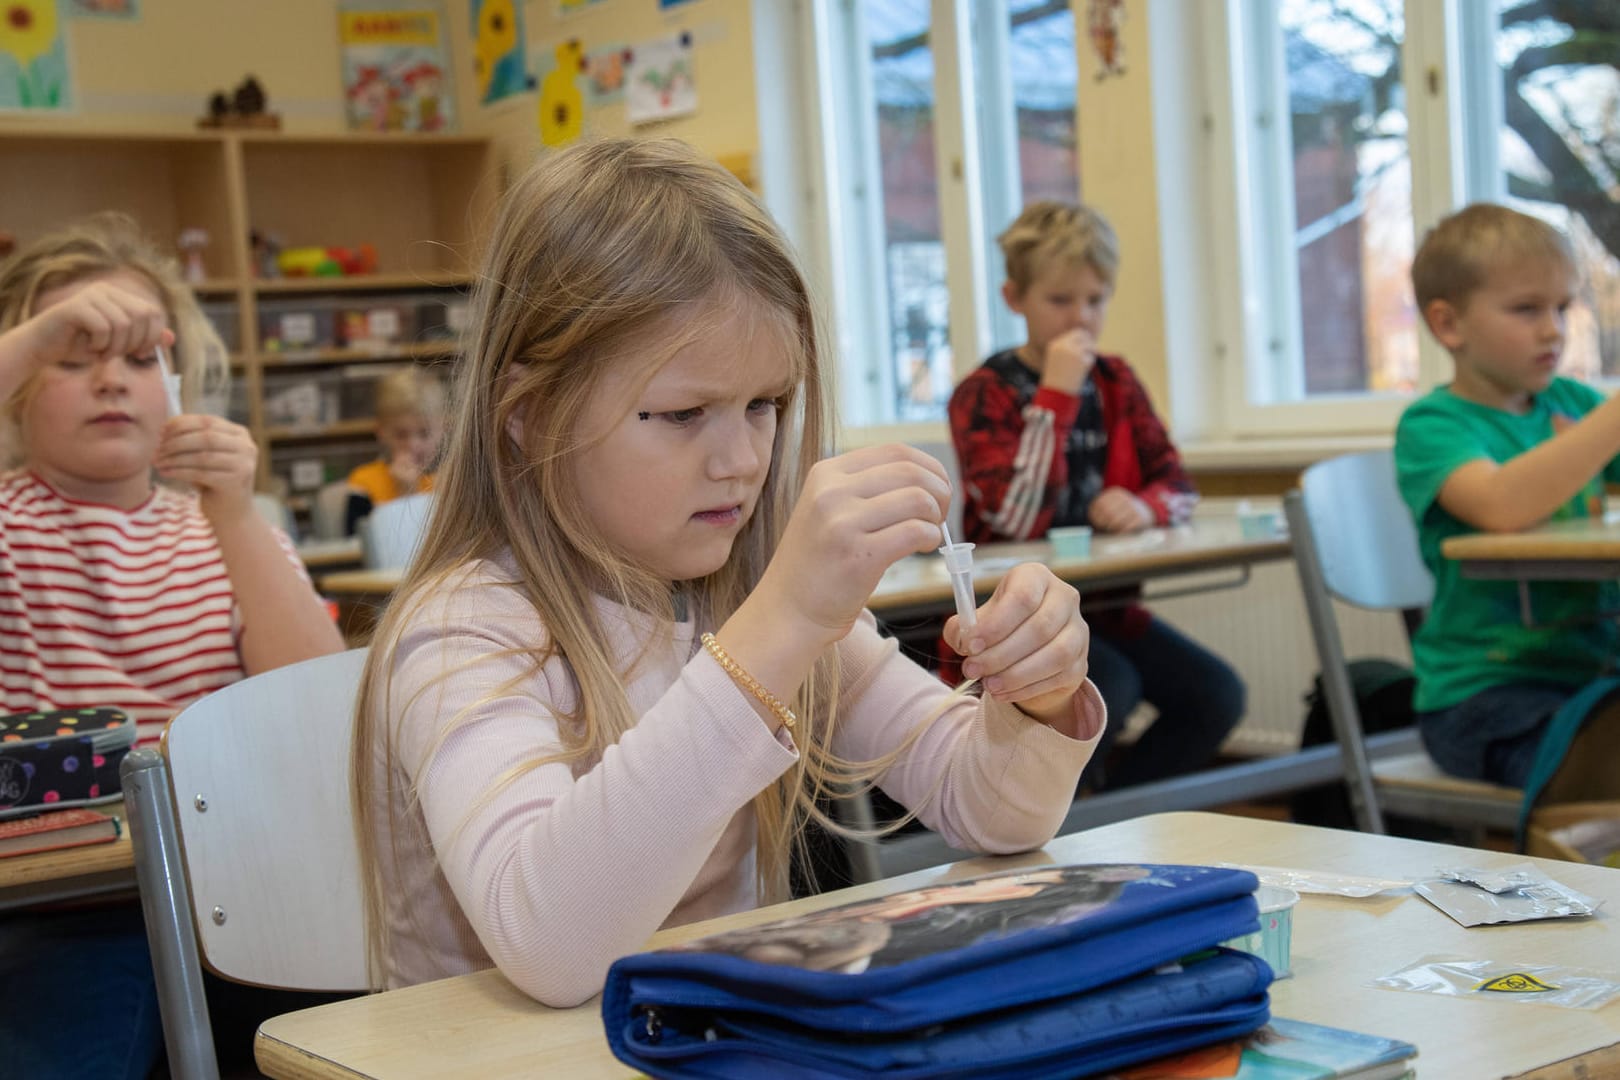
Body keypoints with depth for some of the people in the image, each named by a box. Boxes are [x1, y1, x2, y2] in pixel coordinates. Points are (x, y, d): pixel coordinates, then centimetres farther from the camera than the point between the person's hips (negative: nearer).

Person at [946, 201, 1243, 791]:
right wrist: (1055, 394, -23)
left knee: (1217, 694, -13)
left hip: (1104, 605, 6)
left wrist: (1145, 506, -17)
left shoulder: (1115, 382, 11)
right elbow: (1019, 519, -20)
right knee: (1108, 689, -31)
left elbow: (1179, 486, 8)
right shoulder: (984, 394, -8)